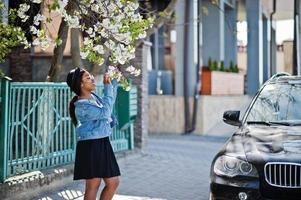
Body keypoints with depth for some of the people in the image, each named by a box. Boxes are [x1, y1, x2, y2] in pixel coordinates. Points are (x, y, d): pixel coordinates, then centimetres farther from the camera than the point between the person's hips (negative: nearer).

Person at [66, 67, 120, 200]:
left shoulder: (93, 96, 10)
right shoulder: (81, 106, -17)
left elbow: (109, 103, 27)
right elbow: (105, 112, -23)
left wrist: (114, 82, 18)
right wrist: (108, 87, -17)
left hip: (103, 144, 9)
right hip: (90, 146, -9)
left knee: (113, 183, 11)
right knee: (93, 186, -2)